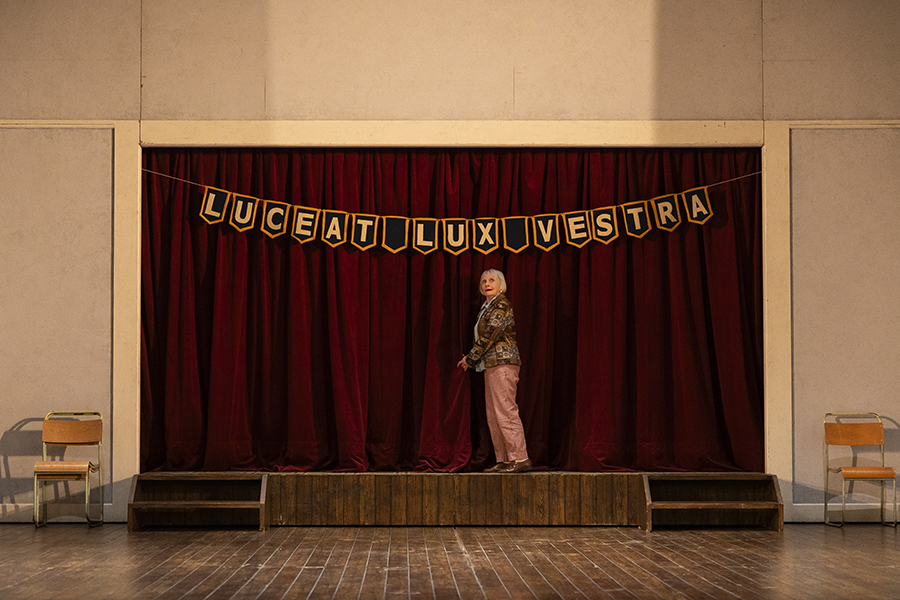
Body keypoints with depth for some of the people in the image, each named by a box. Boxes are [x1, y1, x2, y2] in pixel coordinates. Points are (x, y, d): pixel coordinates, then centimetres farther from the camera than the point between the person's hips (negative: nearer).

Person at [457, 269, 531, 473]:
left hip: (502, 363, -10)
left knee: (505, 411, -13)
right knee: (493, 415, 8)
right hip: (492, 365, 10)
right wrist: (471, 359, 13)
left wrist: (470, 358, -9)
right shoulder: (488, 307, 20)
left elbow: (490, 334, -15)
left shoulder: (501, 305, -9)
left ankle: (520, 459, -14)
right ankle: (504, 460, 9)